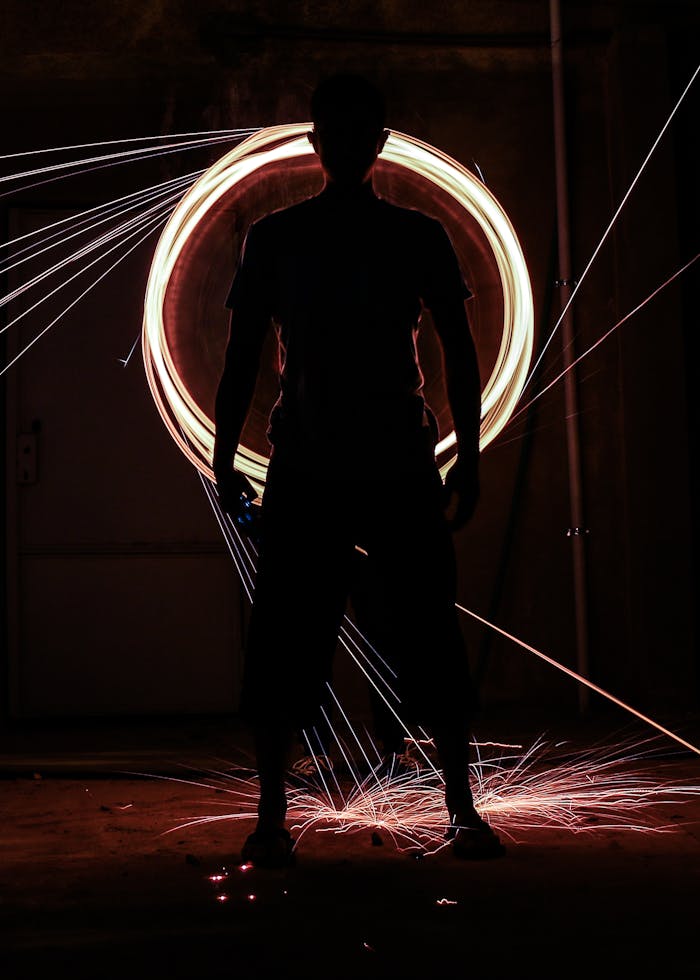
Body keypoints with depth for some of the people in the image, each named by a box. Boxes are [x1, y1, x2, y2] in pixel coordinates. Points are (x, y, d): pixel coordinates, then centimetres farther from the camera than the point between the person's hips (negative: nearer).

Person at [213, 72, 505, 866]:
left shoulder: (421, 239, 9)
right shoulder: (273, 238, 9)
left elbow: (459, 352, 10)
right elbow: (242, 354, 10)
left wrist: (468, 458, 4)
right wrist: (223, 457, 3)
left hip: (404, 468, 0)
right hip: (302, 468, 0)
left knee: (431, 639, 0)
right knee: (282, 643, -2)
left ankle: (463, 811, 11)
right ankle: (271, 817, 8)